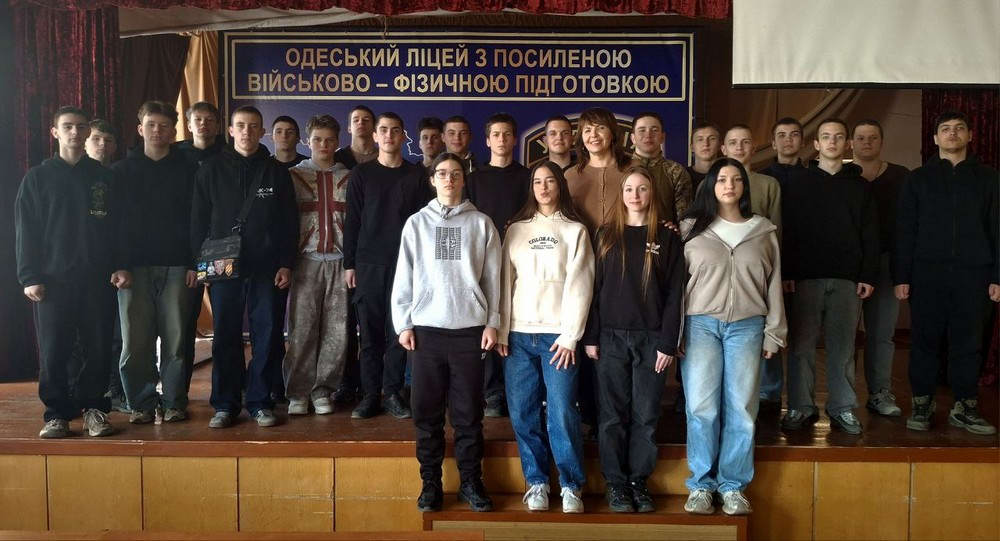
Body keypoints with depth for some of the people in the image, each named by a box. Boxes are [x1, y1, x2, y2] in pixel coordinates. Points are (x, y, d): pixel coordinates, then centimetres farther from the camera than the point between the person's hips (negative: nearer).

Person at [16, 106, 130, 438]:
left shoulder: (103, 177, 9)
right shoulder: (37, 177, 6)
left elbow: (117, 226, 9)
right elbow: (25, 232, 3)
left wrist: (120, 266, -1)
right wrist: (29, 277, -5)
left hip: (97, 280, 1)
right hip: (52, 280, 0)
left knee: (98, 349, 3)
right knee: (52, 353, 1)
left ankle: (94, 407, 16)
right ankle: (57, 413, 13)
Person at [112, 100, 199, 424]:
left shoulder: (187, 170, 8)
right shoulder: (122, 171, 11)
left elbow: (197, 220, 3)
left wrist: (195, 263, -6)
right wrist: (118, 266, -5)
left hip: (176, 267, -1)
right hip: (134, 266, 1)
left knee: (176, 338, 0)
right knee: (135, 340, 1)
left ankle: (174, 401, 10)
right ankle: (142, 403, 12)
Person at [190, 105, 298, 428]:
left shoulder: (276, 171, 7)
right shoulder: (211, 170, 7)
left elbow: (289, 223, 6)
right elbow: (199, 221, 7)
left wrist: (286, 264, -2)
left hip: (268, 268, 0)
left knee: (267, 336, 3)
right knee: (226, 338, 4)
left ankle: (260, 402, 14)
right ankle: (225, 405, 14)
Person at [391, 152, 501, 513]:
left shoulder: (481, 223, 6)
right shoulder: (416, 223, 8)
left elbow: (492, 277, 5)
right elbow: (404, 277, 7)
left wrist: (492, 322, -1)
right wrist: (403, 324, 1)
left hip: (469, 329, -1)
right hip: (427, 328, 1)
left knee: (468, 412, 4)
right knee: (427, 411, 4)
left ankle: (471, 482, 15)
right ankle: (430, 483, 15)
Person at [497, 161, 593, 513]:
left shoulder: (575, 230, 7)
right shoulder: (516, 230, 14)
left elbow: (579, 285, -1)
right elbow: (505, 282, 9)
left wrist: (570, 335, -9)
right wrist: (501, 331, 0)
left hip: (557, 334, -2)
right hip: (518, 333, 3)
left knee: (561, 413, -6)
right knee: (523, 412, 2)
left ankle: (571, 486, 8)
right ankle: (536, 482, 15)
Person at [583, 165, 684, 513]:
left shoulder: (666, 237, 4)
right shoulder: (607, 235, 7)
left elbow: (674, 293, 0)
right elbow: (594, 288, 5)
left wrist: (668, 343, -6)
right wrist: (590, 337, -2)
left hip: (651, 338, 0)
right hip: (611, 337, 1)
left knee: (645, 415, 5)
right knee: (613, 415, 4)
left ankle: (639, 482, 17)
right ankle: (616, 484, 14)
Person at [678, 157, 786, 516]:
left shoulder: (763, 232, 11)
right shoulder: (691, 229, 6)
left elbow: (773, 284, 12)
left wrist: (773, 333, 7)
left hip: (747, 326, 1)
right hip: (700, 324, -1)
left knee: (741, 408, 2)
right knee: (701, 408, -3)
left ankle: (733, 486, 14)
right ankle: (701, 484, 10)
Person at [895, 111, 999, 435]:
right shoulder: (919, 179, 9)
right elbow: (905, 232, 5)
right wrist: (901, 277, -2)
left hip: (973, 274, 1)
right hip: (927, 274, -1)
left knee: (969, 343, 4)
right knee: (925, 341, 2)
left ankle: (964, 408, 14)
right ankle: (922, 405, 11)